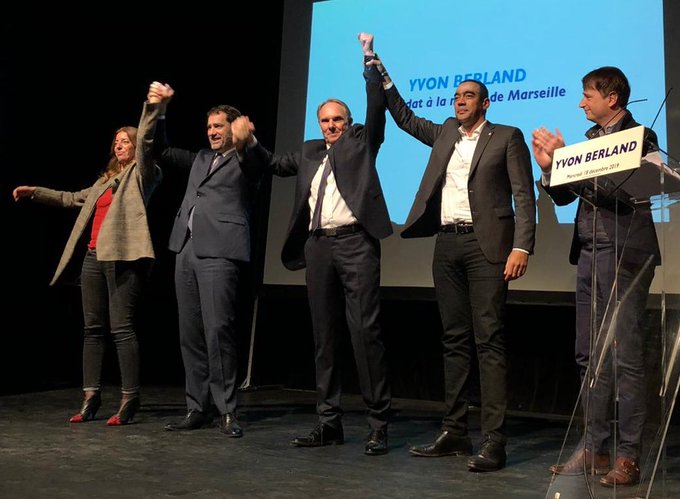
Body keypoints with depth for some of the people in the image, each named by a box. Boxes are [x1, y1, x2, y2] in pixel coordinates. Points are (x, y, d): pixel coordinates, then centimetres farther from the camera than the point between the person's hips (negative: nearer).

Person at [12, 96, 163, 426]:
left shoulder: (141, 172, 6)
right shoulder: (105, 180, 26)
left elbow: (145, 140, -10)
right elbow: (74, 198, 35)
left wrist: (152, 105, -20)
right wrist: (34, 192, 36)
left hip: (122, 256, -8)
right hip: (94, 257, 8)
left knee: (122, 328, -10)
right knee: (93, 328, 7)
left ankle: (129, 399, -6)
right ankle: (90, 398, 12)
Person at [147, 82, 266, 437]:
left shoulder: (247, 160, 7)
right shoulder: (201, 158, 24)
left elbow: (254, 160, -16)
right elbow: (162, 151, 31)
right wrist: (161, 108, 21)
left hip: (219, 252, -7)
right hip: (186, 251, 7)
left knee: (218, 330, -12)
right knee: (190, 333, 6)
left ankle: (226, 410, -3)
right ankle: (198, 407, 13)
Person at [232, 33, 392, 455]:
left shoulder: (361, 139, 11)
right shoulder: (310, 152, 23)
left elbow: (377, 105, -1)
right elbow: (278, 165, 36)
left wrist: (369, 57, -4)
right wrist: (251, 143, 21)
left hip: (355, 242, -5)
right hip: (318, 246, 5)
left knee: (366, 331, -9)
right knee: (325, 336, 7)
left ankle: (379, 423, -3)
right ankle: (330, 422, 14)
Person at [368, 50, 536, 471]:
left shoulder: (507, 137, 5)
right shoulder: (445, 134, 20)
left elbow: (524, 195, -2)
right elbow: (405, 117, 27)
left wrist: (522, 247, -14)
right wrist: (379, 70, 20)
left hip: (485, 244, -5)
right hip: (446, 244, 6)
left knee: (489, 341, -9)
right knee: (455, 340, 7)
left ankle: (494, 441, -7)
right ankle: (455, 433, 13)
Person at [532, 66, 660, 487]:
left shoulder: (641, 136, -5)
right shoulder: (590, 138, 16)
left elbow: (617, 192, -18)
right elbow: (563, 196, 16)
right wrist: (549, 165, -1)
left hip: (624, 254, -7)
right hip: (589, 253, 7)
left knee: (626, 355, -4)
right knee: (590, 355, 8)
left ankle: (629, 455, 4)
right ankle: (595, 448, 16)